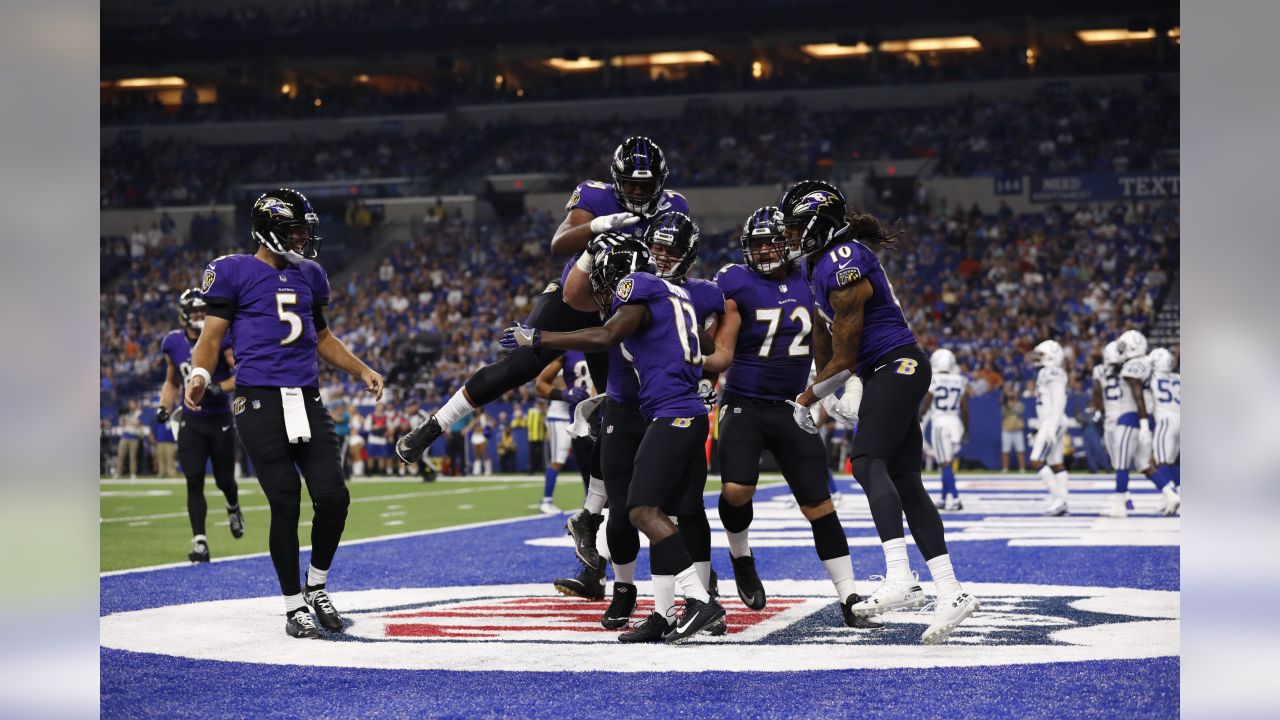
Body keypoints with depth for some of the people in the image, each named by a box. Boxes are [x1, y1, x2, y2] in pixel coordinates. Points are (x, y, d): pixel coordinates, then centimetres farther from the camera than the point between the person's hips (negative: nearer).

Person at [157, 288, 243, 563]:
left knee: (224, 480, 7)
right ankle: (200, 543, -6)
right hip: (191, 422, 2)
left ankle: (233, 508, 44)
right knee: (194, 482, -7)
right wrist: (164, 407, 3)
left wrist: (219, 388, -27)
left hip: (220, 420, -2)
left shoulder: (222, 339, -11)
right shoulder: (173, 344, 3)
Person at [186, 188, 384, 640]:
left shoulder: (308, 276, 18)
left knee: (333, 496, -3)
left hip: (307, 402, 5)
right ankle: (295, 607, 9)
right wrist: (200, 374, -21)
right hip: (260, 403, -5)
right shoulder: (234, 273, 0)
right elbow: (212, 334, -3)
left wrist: (362, 370, 21)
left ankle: (317, 588, 20)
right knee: (286, 504, -4)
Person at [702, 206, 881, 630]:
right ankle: (740, 556, 13)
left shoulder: (809, 284, 4)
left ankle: (849, 598, 4)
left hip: (792, 408, 3)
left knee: (818, 503, 0)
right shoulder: (737, 286, -7)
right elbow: (721, 356, -8)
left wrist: (847, 389, 3)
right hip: (744, 405, -3)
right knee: (736, 491, -21)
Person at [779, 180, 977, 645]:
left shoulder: (845, 267, -19)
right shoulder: (820, 264, 13)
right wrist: (823, 393, 27)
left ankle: (899, 580, -37)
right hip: (887, 374, 10)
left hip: (896, 367, -10)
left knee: (868, 463, -24)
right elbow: (824, 331, 25)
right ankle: (950, 592, 2)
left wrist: (807, 399, -2)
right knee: (905, 482, 5)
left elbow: (845, 359, -15)